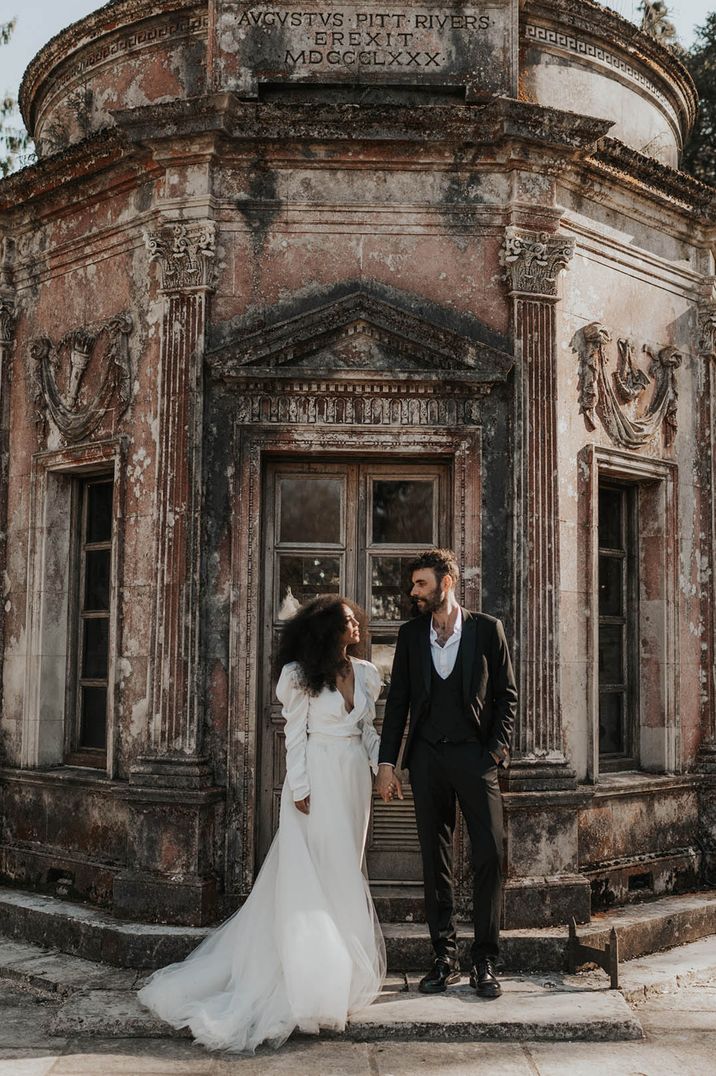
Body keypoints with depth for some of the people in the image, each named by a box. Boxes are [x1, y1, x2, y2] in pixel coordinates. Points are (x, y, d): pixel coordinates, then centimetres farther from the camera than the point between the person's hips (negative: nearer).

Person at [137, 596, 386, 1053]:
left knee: (345, 869, 11)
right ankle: (312, 975, 6)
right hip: (319, 778, -5)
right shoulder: (302, 674, -6)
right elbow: (295, 734, -6)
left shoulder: (366, 673, 8)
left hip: (354, 779, 5)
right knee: (313, 871, -3)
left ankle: (340, 969, 22)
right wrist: (299, 789, -11)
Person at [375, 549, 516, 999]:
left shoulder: (487, 629, 1)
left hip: (475, 756, -2)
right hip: (427, 758, 3)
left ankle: (485, 961, 5)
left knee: (490, 856, -6)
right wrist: (387, 763, 4)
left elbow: (507, 694, 4)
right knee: (436, 861, 7)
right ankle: (445, 959, 16)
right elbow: (398, 701, 9)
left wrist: (497, 749, -7)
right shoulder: (410, 635, 8)